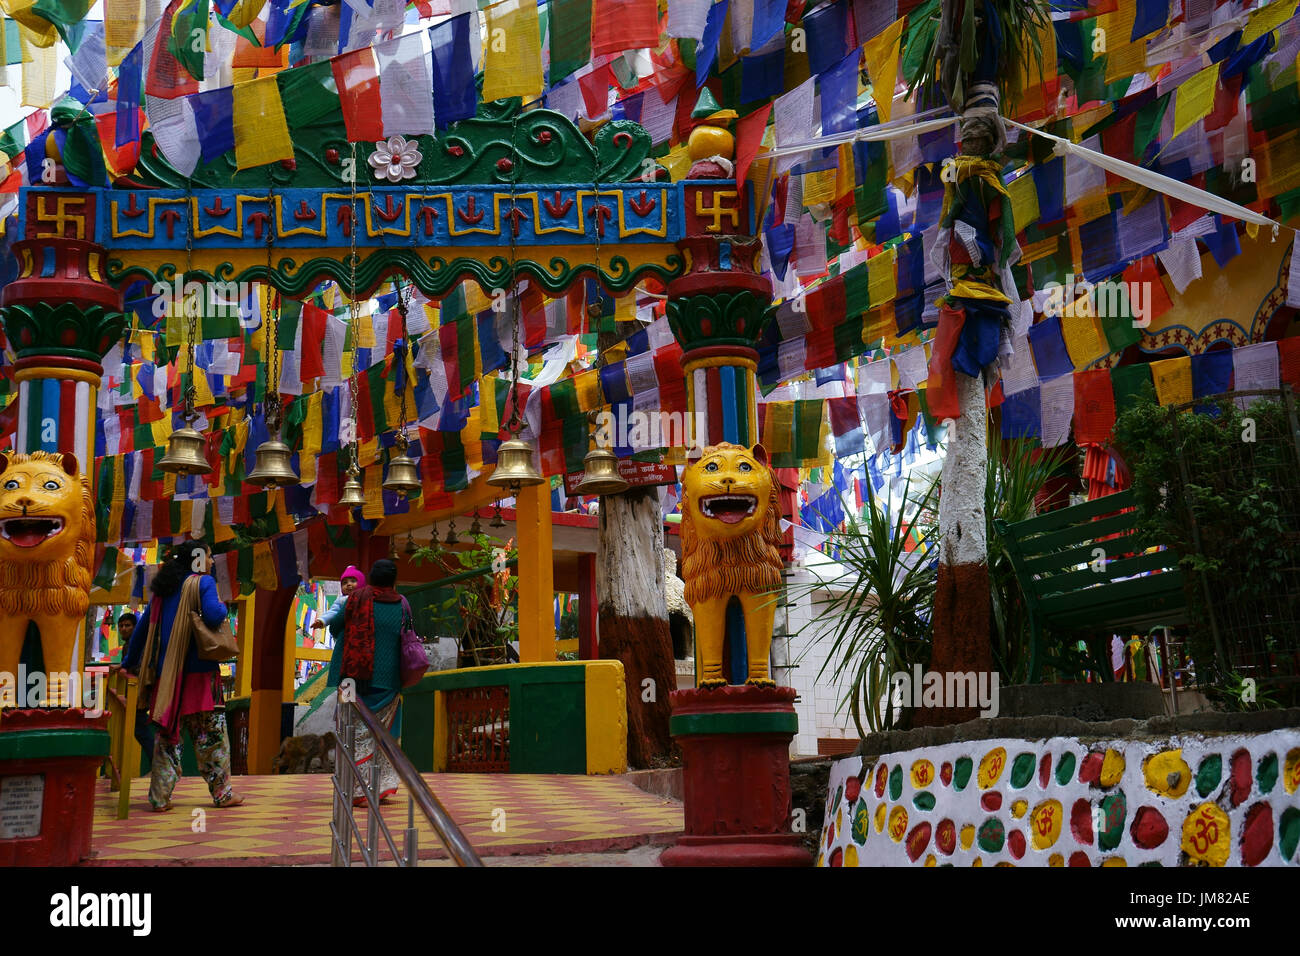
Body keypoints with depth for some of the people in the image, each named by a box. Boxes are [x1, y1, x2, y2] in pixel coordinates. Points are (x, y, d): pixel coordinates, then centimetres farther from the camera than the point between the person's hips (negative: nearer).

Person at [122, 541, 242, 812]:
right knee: (211, 730, 3)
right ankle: (222, 792, 7)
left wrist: (129, 663, 25)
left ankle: (160, 797, 3)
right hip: (198, 670, -5)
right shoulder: (203, 582, -3)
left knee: (167, 731, 6)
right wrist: (223, 606, 4)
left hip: (166, 673, 5)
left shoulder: (163, 589, 15)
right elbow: (213, 616, -19)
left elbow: (143, 628, 17)